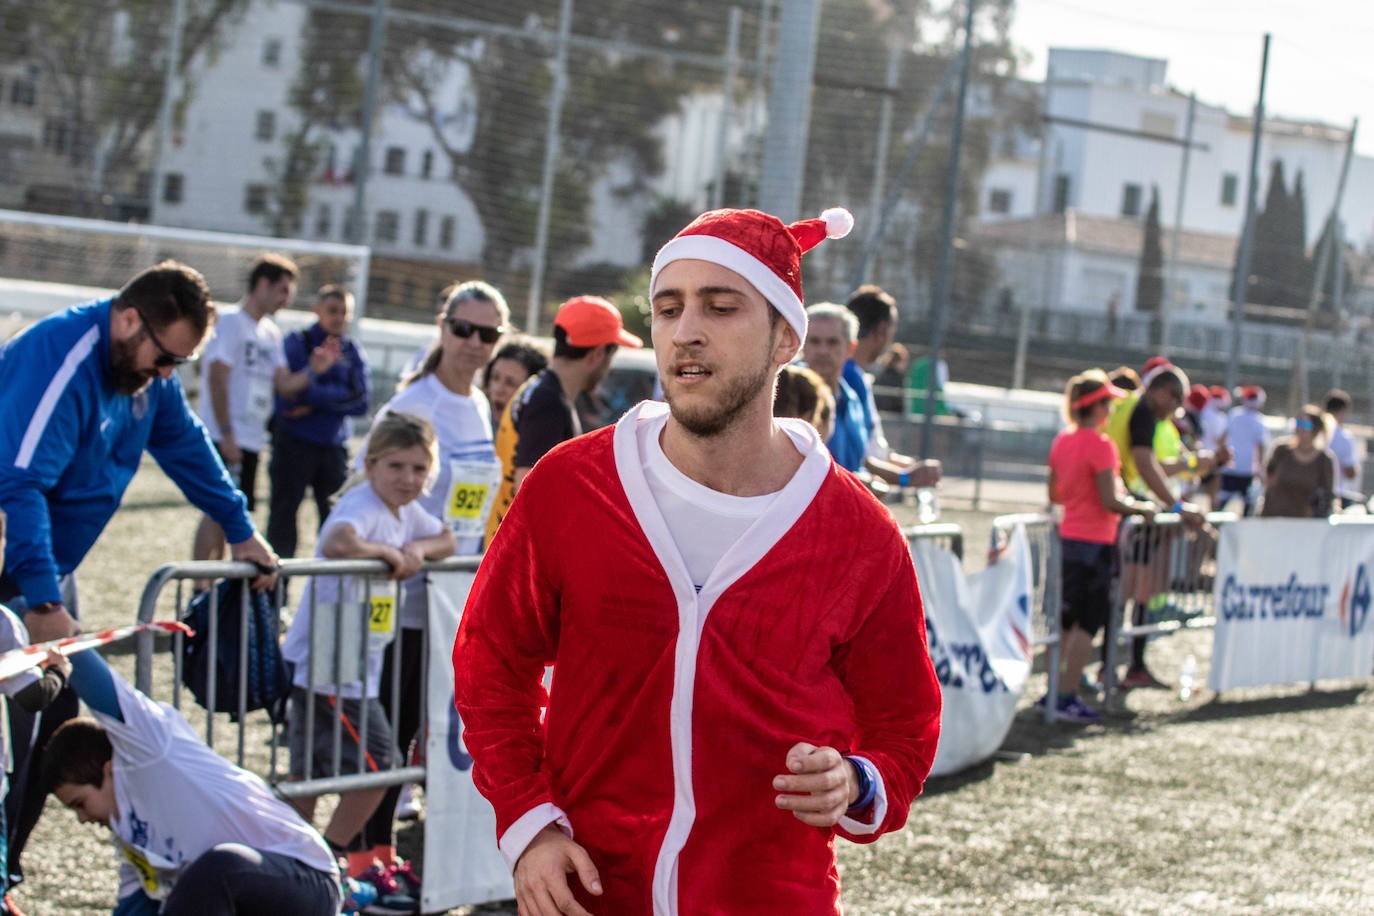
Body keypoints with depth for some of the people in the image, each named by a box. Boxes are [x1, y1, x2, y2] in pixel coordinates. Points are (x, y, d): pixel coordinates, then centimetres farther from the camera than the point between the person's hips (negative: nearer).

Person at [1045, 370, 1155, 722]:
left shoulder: (1063, 440, 8)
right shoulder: (1100, 445, -17)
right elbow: (1110, 502, -20)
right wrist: (1143, 509, -5)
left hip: (1068, 536, 8)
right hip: (1095, 541, -8)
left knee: (1066, 617, 14)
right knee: (1089, 620, -3)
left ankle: (1054, 690, 17)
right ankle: (1068, 696, -4)